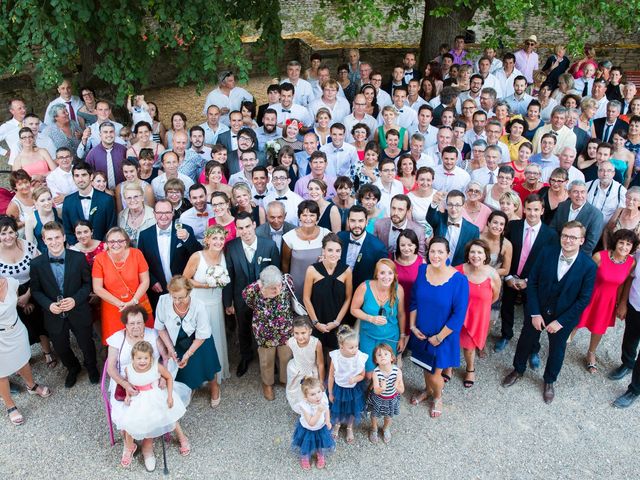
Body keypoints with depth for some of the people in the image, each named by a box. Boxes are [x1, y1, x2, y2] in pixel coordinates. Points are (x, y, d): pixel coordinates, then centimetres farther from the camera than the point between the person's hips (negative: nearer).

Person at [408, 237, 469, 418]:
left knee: (435, 375, 8)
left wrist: (439, 337, -15)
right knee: (425, 366, 24)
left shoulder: (459, 280, -24)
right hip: (421, 333, 4)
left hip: (444, 336, -4)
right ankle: (428, 390, 55)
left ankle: (438, 397, 43)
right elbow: (414, 301, 1)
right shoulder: (422, 271, -11)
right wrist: (413, 326, -4)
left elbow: (459, 315, -20)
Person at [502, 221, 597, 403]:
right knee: (526, 341, 19)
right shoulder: (547, 253, -16)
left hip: (564, 316, -1)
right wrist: (535, 313, -13)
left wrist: (561, 321, -15)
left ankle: (549, 381, 45)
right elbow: (532, 282, -10)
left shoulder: (589, 266, -20)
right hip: (537, 311, 1)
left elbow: (584, 299, -14)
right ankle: (518, 370, 47)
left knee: (557, 349, 19)